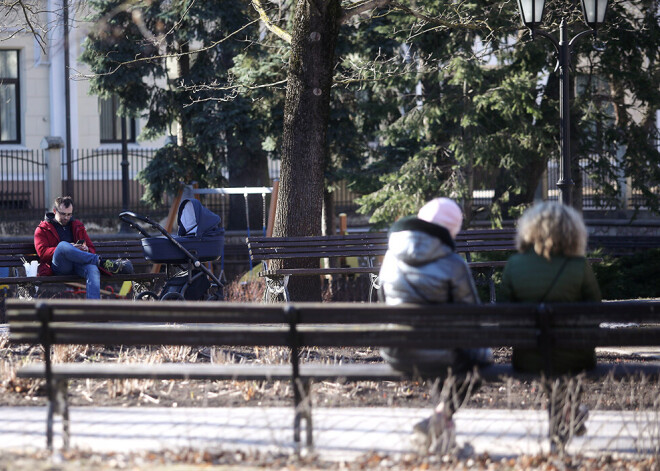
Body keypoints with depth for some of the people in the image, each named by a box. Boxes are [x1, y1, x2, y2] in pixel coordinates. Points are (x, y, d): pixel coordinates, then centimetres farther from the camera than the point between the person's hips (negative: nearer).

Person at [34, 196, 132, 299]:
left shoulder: (78, 226, 29)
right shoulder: (42, 229, 16)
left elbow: (92, 249, 24)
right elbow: (42, 252, -1)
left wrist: (86, 250, -3)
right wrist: (68, 248, -14)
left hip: (78, 266, 3)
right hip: (58, 268, -3)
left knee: (92, 269, -36)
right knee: (63, 245, -37)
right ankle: (102, 263, -35)